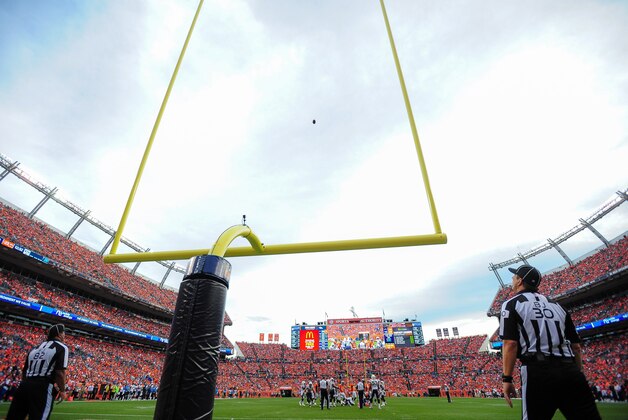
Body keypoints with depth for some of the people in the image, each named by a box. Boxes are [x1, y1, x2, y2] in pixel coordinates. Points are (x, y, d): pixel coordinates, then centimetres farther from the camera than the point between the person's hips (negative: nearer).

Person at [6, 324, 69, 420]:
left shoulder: (36, 348, 20)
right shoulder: (61, 347, -4)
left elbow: (24, 371, 22)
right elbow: (60, 372, -11)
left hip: (25, 385, 8)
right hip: (43, 387, -8)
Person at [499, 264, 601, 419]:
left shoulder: (512, 304, 2)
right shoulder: (556, 305, 20)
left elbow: (510, 343, -8)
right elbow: (576, 346, 18)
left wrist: (507, 379, -5)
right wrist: (576, 376, 26)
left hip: (538, 372, -5)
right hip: (571, 372, 6)